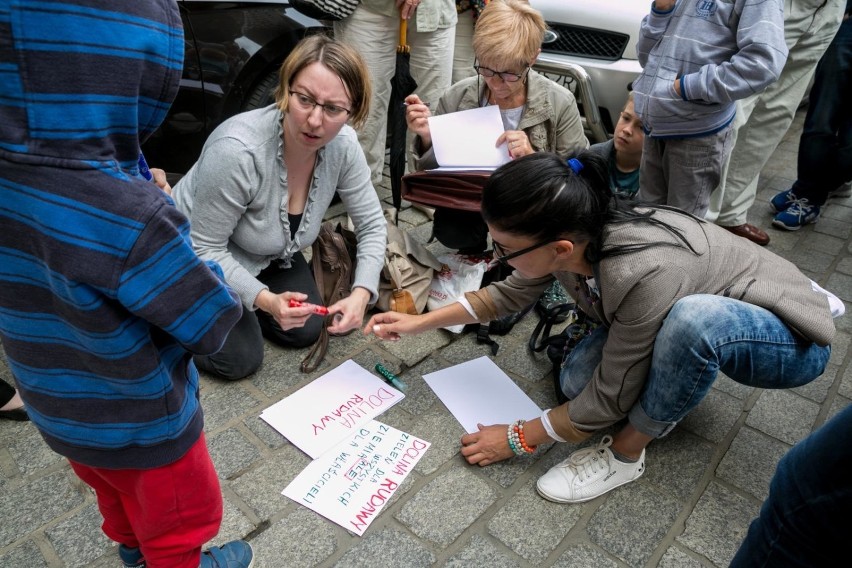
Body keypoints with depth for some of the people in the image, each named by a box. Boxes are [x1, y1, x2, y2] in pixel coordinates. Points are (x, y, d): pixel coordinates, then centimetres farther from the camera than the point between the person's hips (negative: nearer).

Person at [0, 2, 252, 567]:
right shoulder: (127, 215, -39)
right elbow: (214, 325, -27)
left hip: (60, 408, 8)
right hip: (142, 425, -7)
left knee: (118, 493, 35)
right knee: (178, 519, 23)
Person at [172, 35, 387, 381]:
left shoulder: (343, 145, -22)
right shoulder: (237, 151, -38)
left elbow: (372, 225, -11)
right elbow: (205, 250, -27)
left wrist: (361, 292, -26)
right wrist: (264, 299, -39)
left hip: (268, 255, 5)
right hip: (197, 260, -5)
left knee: (306, 331, 2)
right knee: (240, 359, -10)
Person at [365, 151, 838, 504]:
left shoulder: (640, 275, -41)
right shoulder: (574, 232, -20)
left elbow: (609, 401, -27)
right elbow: (510, 295, 0)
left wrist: (518, 439, -15)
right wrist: (419, 322, -1)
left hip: (792, 341, -6)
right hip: (690, 312, 6)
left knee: (695, 318, -40)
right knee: (576, 380, -7)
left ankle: (626, 454, -14)